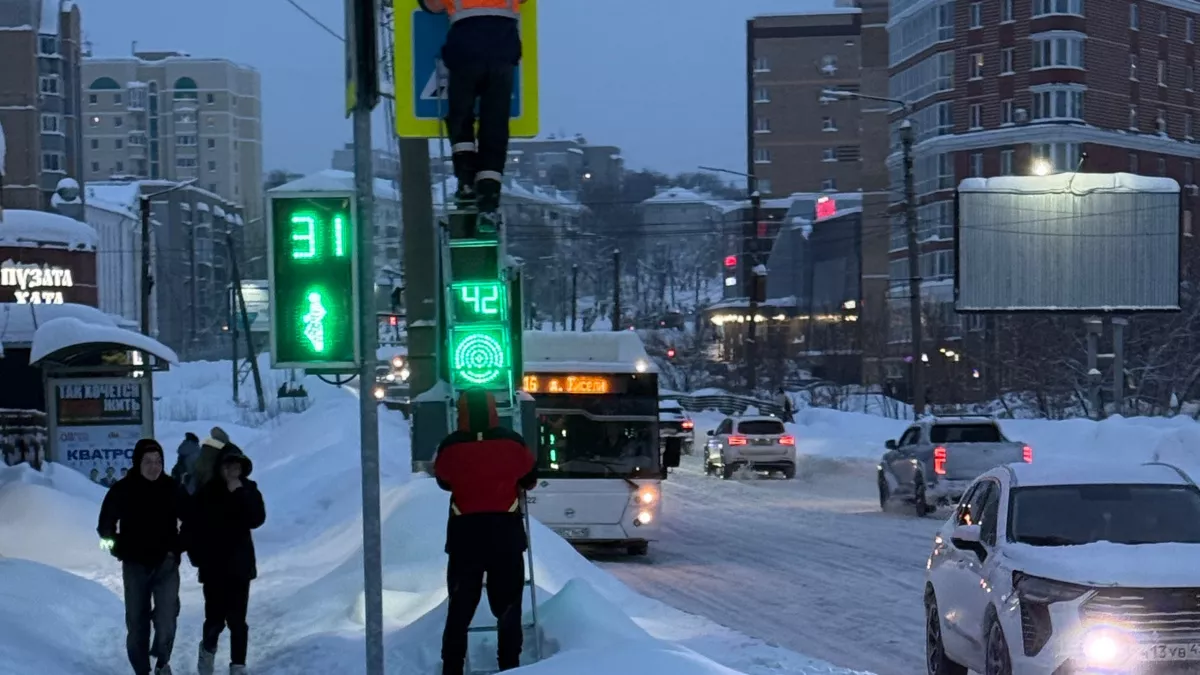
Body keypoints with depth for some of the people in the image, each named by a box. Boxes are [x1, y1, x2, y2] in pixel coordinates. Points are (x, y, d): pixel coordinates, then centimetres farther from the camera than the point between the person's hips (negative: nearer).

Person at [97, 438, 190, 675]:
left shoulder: (173, 489, -3)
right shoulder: (123, 490, -6)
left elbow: (190, 520, 8)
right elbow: (106, 522, 5)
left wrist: (178, 547, -1)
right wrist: (113, 543, -8)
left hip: (166, 563, 0)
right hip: (135, 564, 1)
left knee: (166, 619, -13)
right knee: (136, 622, 6)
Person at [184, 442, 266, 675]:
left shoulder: (249, 490, 0)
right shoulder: (206, 493, -3)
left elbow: (257, 520, -15)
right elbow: (191, 527, 0)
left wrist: (240, 494, -19)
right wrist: (197, 556, -6)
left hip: (240, 564, 1)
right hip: (214, 566, -1)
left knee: (237, 620, -2)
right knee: (215, 617, 0)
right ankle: (208, 649, 30)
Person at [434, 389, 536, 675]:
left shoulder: (450, 446, -8)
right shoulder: (512, 442, -7)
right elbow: (530, 479, 9)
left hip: (464, 534, 0)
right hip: (506, 533, 0)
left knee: (460, 606, 8)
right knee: (508, 605, 9)